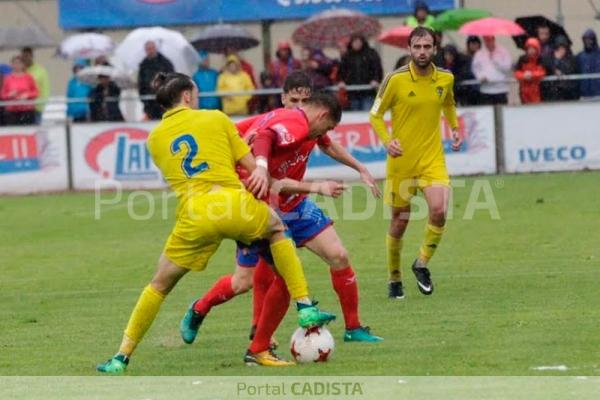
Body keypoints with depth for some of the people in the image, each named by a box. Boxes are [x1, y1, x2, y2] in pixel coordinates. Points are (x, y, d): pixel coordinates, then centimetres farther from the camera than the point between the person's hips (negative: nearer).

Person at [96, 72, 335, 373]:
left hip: (194, 215, 1)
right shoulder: (215, 119, 11)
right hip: (234, 203, -1)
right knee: (277, 229, 31)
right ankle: (305, 308, 22)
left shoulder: (155, 139, 17)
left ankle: (122, 357, 13)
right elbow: (251, 166, 11)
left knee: (159, 286, 16)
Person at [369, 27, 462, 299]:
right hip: (401, 159, -2)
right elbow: (376, 115, -1)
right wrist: (387, 141, -16)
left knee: (439, 210, -19)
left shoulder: (445, 78, 2)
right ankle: (394, 278, 26)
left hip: (433, 158, 2)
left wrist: (455, 128, 10)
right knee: (399, 221, 5)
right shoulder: (396, 79, -10)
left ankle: (422, 264, 5)